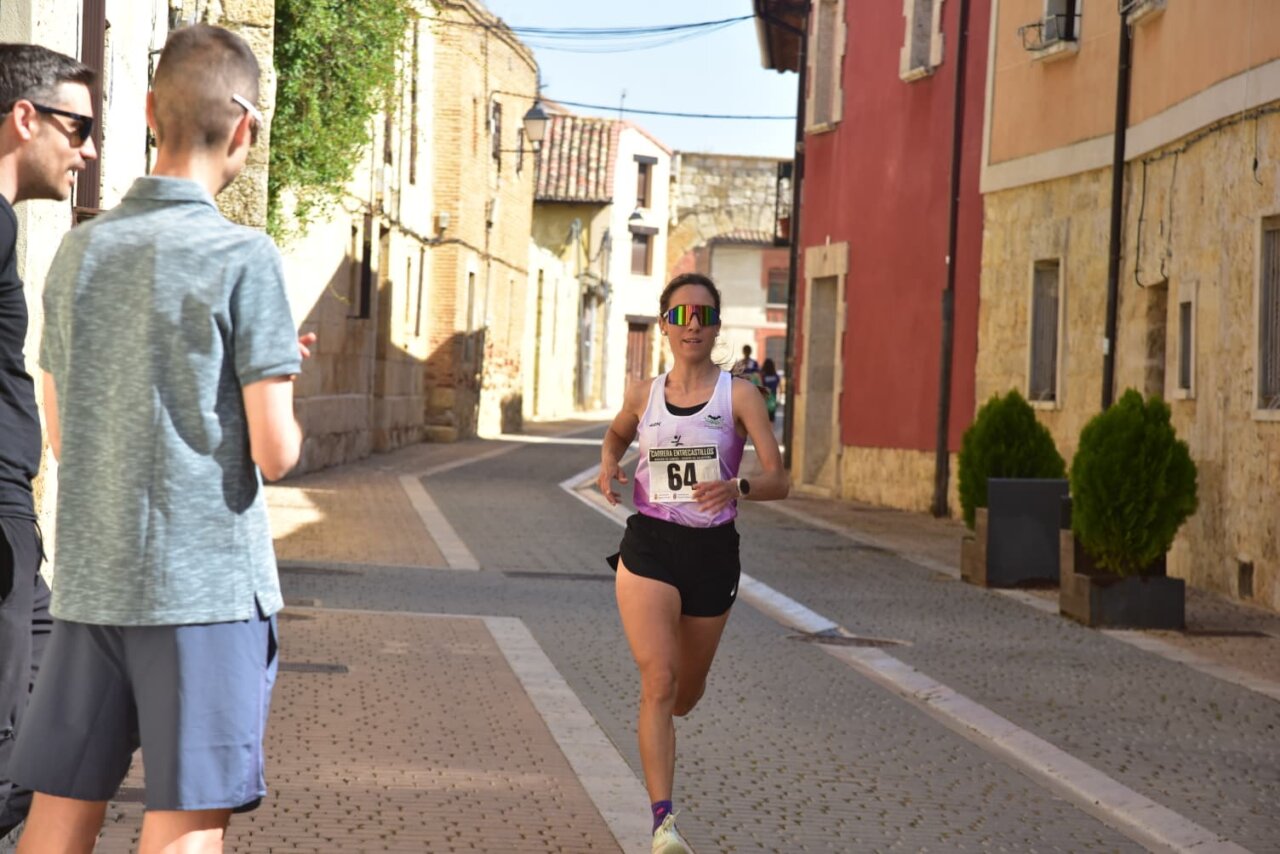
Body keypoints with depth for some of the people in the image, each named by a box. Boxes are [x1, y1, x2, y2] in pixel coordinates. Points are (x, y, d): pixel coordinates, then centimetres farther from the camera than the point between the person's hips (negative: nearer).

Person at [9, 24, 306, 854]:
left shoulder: (81, 250, 8)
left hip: (90, 582, 6)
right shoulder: (245, 258, -9)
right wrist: (279, 387, 12)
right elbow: (275, 452, -11)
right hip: (207, 585, -5)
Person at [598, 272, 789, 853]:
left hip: (712, 552, 0)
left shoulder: (739, 396, -5)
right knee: (658, 680, -16)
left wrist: (738, 488, -30)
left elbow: (778, 481, -9)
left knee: (686, 690, 17)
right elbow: (616, 434, 27)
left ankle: (654, 731, 54)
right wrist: (608, 465, 4)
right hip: (648, 548, 0)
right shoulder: (644, 396, 4)